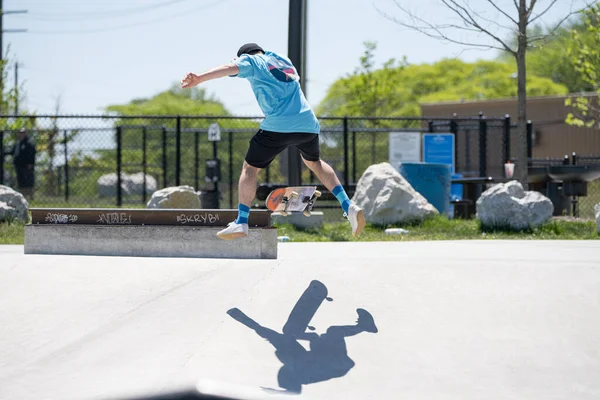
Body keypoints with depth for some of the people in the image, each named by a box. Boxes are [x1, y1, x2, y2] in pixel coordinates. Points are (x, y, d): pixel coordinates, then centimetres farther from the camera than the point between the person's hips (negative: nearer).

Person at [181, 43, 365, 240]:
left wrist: (199, 78, -28)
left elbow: (230, 68, -13)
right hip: (308, 124, 6)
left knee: (249, 168, 7)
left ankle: (241, 222, -5)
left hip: (278, 126, -6)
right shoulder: (283, 60, 26)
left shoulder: (251, 61, 8)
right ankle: (349, 207, 19)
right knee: (314, 162, 30)